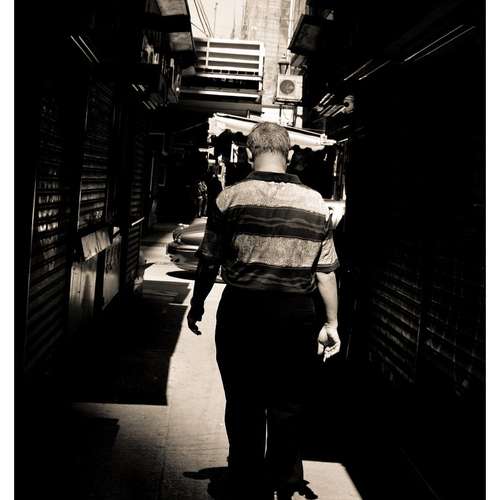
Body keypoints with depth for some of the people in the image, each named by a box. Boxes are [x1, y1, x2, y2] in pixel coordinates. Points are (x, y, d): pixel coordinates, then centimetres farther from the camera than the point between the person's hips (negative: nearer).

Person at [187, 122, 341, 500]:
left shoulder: (230, 199, -6)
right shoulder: (316, 203, -1)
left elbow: (209, 262, -1)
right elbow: (327, 271, 1)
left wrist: (197, 305, 15)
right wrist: (332, 323, 11)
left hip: (242, 312, -1)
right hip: (296, 316, 2)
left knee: (244, 408, 11)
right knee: (288, 409, 15)